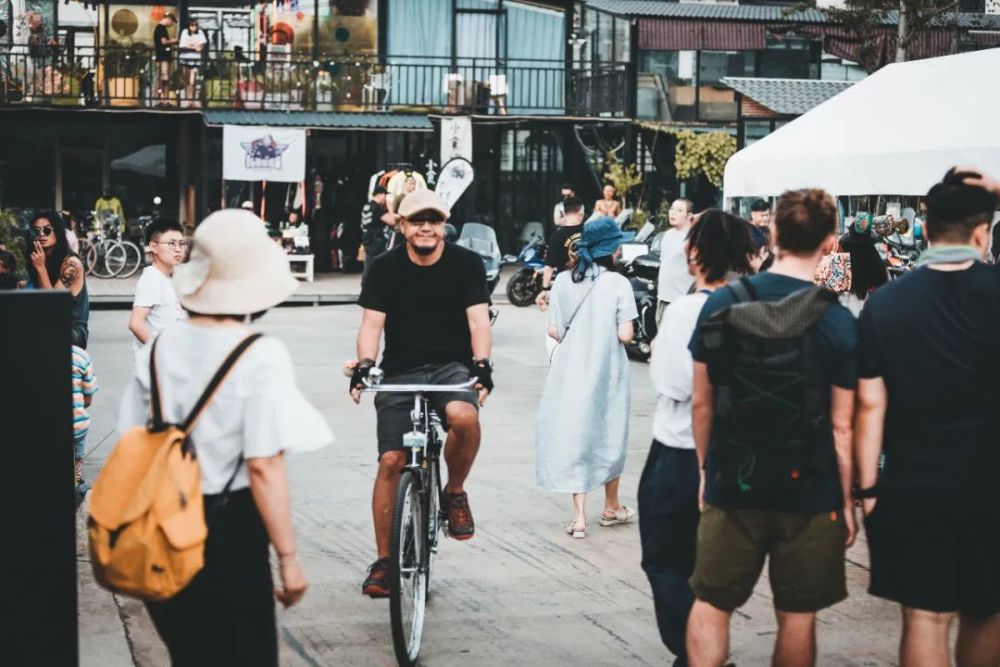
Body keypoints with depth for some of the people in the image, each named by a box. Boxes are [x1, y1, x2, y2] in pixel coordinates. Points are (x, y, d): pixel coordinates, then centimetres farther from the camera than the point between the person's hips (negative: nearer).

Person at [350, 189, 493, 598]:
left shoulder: (467, 264, -1)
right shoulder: (386, 268, 0)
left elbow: (478, 319, -7)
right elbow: (371, 322, -5)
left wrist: (482, 364, -24)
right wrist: (364, 365, -23)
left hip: (452, 367, -1)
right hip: (400, 373, 1)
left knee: (464, 416, -35)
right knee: (390, 461, -9)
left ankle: (455, 493, -6)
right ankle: (384, 560, 2)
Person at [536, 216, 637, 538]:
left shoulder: (563, 281, -3)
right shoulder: (618, 284, -12)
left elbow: (553, 330, -1)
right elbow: (625, 335, -14)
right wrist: (608, 331, 7)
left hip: (570, 370, 2)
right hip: (606, 371, -2)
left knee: (573, 434, 6)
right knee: (608, 436, 16)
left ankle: (579, 516, 0)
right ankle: (611, 507, 32)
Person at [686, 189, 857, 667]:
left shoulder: (720, 305, -5)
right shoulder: (838, 324, -11)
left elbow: (701, 403, 2)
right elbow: (841, 426, -8)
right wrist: (847, 500, 3)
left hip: (732, 483, 2)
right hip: (808, 488, -1)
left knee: (710, 604, 12)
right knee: (797, 617, 10)